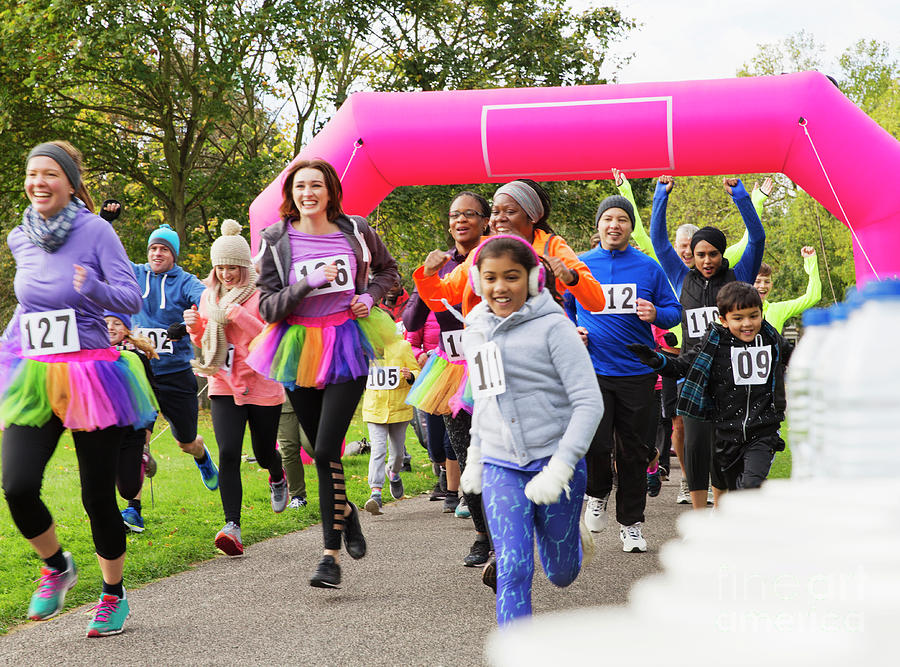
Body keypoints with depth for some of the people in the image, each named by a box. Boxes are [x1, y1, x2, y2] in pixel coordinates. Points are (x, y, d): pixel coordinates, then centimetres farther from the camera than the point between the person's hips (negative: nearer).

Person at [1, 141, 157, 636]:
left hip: (91, 375, -3)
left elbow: (132, 297, -11)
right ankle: (56, 567, 16)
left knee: (98, 496, 2)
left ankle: (113, 595, 24)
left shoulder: (95, 230, -6)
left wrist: (95, 288, -30)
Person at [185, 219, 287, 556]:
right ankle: (232, 527, -16)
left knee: (264, 454, 11)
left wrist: (241, 316, -25)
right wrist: (195, 328, -4)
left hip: (263, 386, -3)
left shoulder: (261, 294, -8)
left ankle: (278, 478, 48)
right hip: (224, 386, 3)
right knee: (228, 453, -13)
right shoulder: (209, 295, 9)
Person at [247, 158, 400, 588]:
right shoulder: (277, 239, 0)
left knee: (326, 450, -12)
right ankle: (347, 512, 39)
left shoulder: (355, 231, 3)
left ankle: (331, 555, -5)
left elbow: (387, 269, 21)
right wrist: (309, 283, -18)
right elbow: (268, 307, -5)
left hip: (347, 346, -2)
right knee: (319, 450, 10)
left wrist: (371, 296, 1)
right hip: (300, 347, 2)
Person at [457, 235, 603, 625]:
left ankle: (572, 537, 47)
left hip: (556, 463, -3)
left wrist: (559, 469, -21)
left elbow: (589, 403, -14)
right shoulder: (475, 332, 7)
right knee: (513, 570, -10)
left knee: (560, 574, 13)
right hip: (500, 468, 3)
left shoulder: (552, 327, -11)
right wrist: (475, 457, 20)